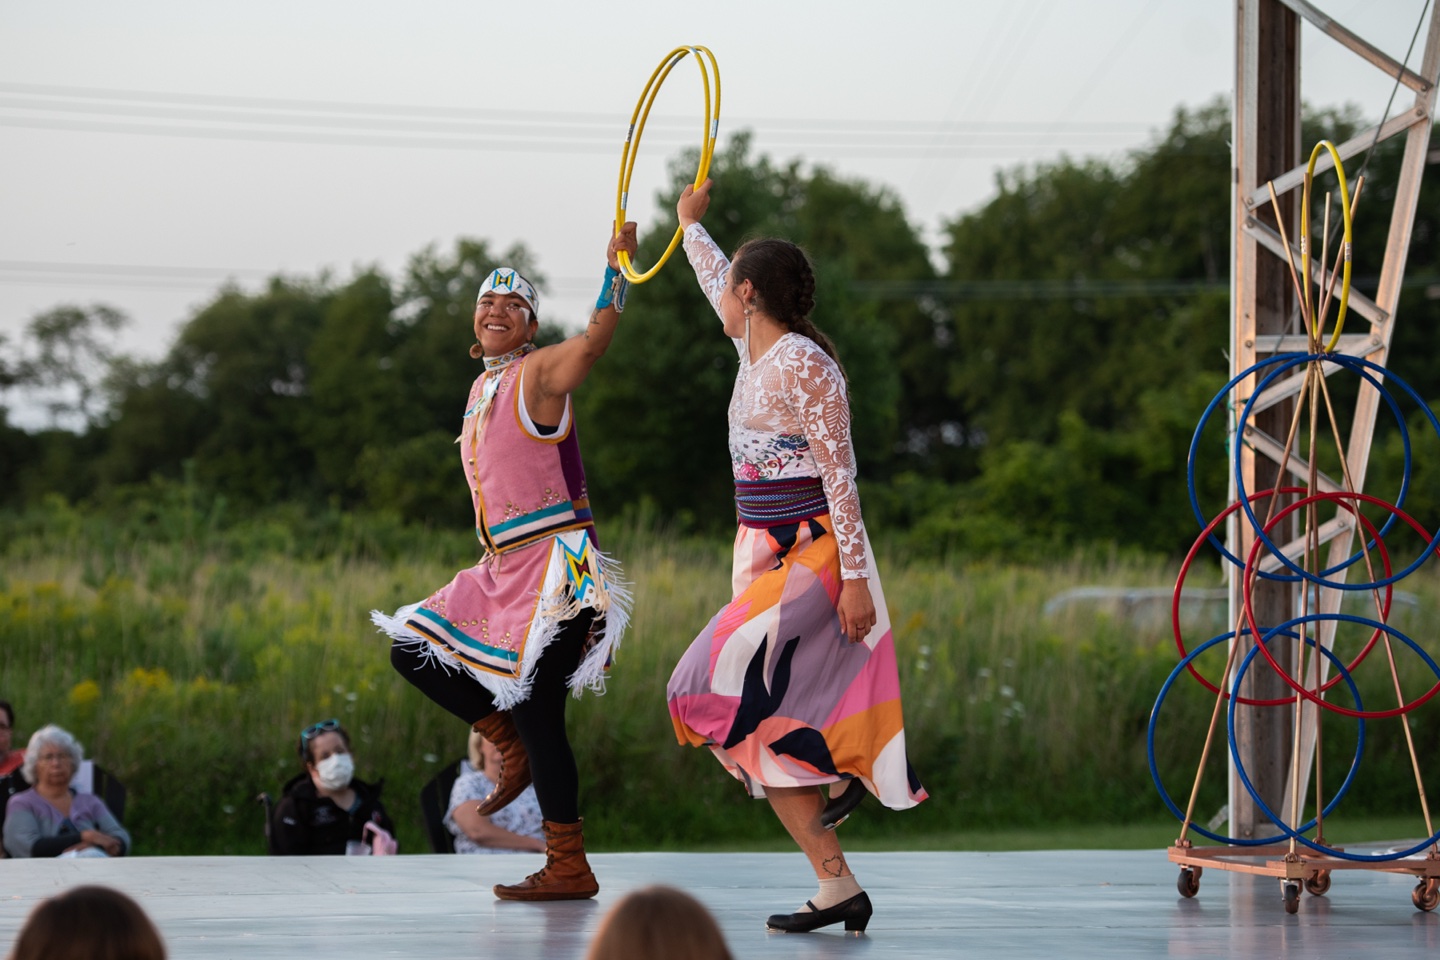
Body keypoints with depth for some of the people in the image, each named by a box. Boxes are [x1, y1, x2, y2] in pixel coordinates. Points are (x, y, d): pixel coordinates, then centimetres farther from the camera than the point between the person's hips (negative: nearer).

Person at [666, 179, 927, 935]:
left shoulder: (805, 366, -15)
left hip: (812, 559, -9)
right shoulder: (755, 348, 11)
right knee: (762, 731, 3)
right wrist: (691, 226, 49)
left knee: (722, 688, -20)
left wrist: (855, 577, -22)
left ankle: (840, 767, -4)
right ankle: (837, 888, 2)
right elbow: (716, 285, 33)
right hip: (765, 557, 9)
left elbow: (840, 475, -18)